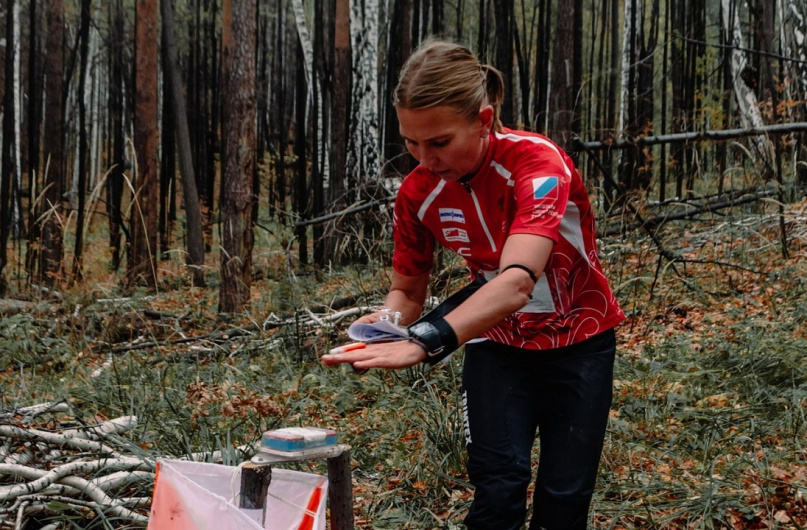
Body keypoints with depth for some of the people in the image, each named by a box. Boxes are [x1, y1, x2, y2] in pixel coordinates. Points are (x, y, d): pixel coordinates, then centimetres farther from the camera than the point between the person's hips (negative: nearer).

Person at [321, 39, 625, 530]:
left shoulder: (538, 162, -32)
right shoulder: (418, 193, -16)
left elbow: (518, 280, -47)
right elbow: (408, 289, -2)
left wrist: (426, 341, -60)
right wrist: (386, 322, -26)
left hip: (578, 341, -2)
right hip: (498, 342, 3)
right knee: (498, 489, -14)